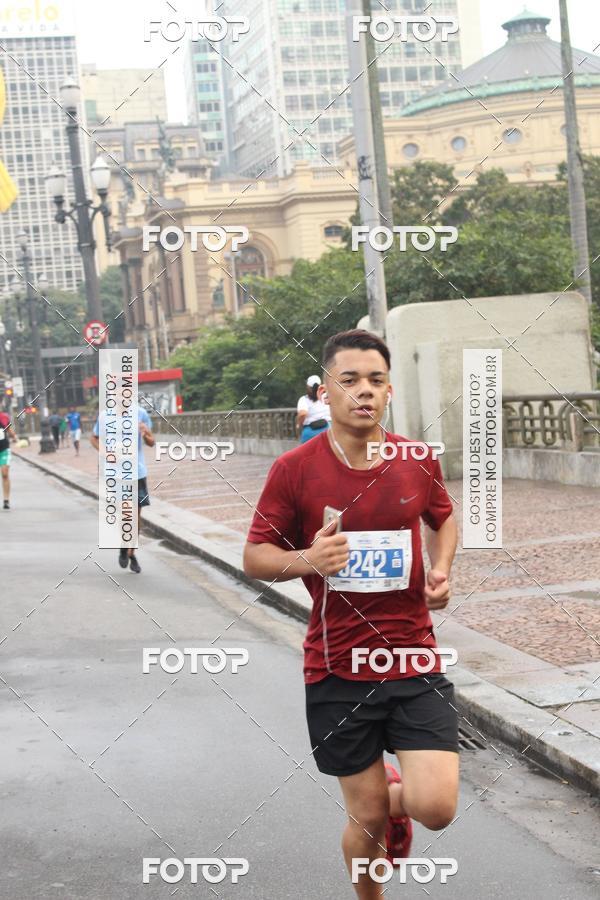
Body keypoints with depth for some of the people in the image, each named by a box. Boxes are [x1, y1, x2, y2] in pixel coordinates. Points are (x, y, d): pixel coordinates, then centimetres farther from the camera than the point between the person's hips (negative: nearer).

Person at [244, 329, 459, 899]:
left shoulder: (418, 462, 0)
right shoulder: (294, 469, -9)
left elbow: (443, 518, 21)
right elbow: (254, 556, -1)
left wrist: (440, 571, 2)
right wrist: (306, 559, -21)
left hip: (414, 657, 2)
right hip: (337, 669, -1)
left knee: (437, 806, -9)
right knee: (367, 817, 7)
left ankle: (395, 795, 29)